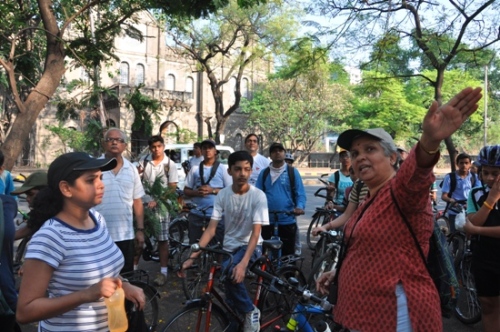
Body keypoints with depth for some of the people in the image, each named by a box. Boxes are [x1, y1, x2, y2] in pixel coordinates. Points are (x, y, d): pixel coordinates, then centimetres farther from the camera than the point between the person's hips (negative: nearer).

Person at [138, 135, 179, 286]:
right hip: (143, 203, 2)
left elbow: (172, 188, -6)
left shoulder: (170, 164, -4)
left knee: (162, 239, 1)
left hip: (160, 205, -2)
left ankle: (163, 272, 7)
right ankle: (133, 267, 21)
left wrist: (156, 201, -13)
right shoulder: (143, 161, 3)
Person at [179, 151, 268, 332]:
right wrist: (192, 257, -19)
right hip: (229, 247, 4)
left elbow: (255, 233, -20)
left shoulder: (258, 196, -16)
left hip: (250, 247, -4)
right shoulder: (222, 195, -6)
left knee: (229, 271, -32)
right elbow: (211, 229, -9)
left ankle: (251, 311, -10)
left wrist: (243, 263, -34)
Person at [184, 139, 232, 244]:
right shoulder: (195, 169, 11)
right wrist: (196, 192, -10)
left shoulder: (223, 168, 3)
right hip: (196, 214, 3)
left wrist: (212, 190, -13)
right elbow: (186, 190, 12)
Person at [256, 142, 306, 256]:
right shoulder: (264, 173, 9)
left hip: (287, 221, -2)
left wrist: (299, 207, -22)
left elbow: (300, 194, -2)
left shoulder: (293, 172, 2)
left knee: (288, 254, 6)